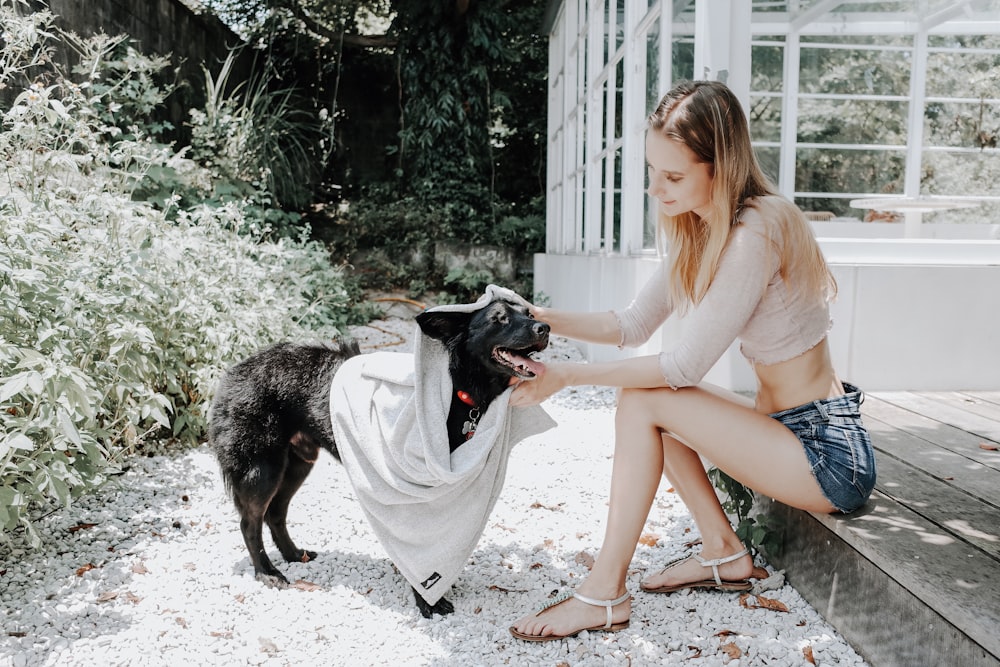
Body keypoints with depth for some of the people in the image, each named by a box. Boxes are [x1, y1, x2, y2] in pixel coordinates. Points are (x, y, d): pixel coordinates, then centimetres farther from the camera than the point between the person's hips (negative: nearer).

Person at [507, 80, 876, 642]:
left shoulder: (756, 233, -25)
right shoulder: (699, 230, 3)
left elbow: (685, 366, -23)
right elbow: (635, 325, 4)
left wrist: (567, 376, -21)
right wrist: (546, 319, -9)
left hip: (829, 455, -9)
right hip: (787, 426, 9)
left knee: (643, 403, -15)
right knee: (648, 396, 6)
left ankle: (606, 594, -7)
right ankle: (725, 554, 13)